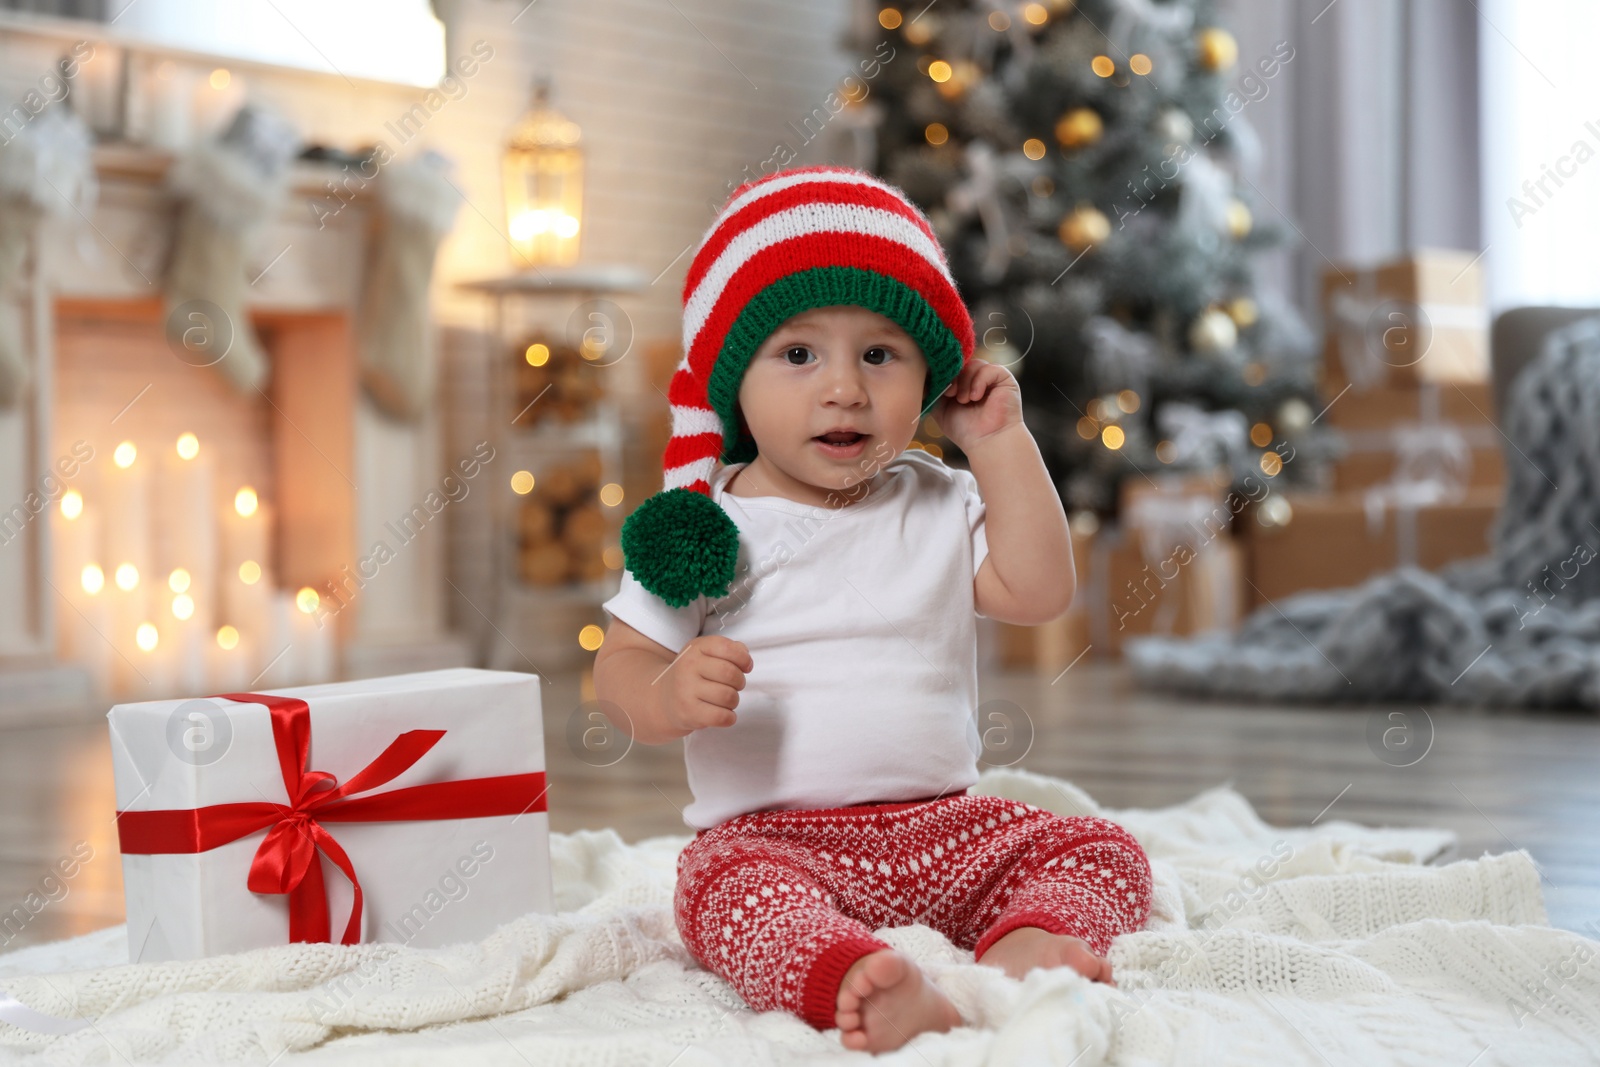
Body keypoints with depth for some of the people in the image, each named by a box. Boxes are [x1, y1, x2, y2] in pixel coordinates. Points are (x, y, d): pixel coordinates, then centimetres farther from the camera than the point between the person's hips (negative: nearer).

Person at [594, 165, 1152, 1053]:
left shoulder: (939, 507, 12)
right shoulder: (711, 526, 1)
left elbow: (1038, 592, 2)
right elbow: (620, 664, -1)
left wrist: (1000, 444, 2)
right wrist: (668, 697, -26)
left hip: (940, 826, 4)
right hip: (770, 834, -4)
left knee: (1101, 853, -14)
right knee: (727, 890, -35)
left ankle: (1026, 947, -40)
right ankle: (850, 982, -58)